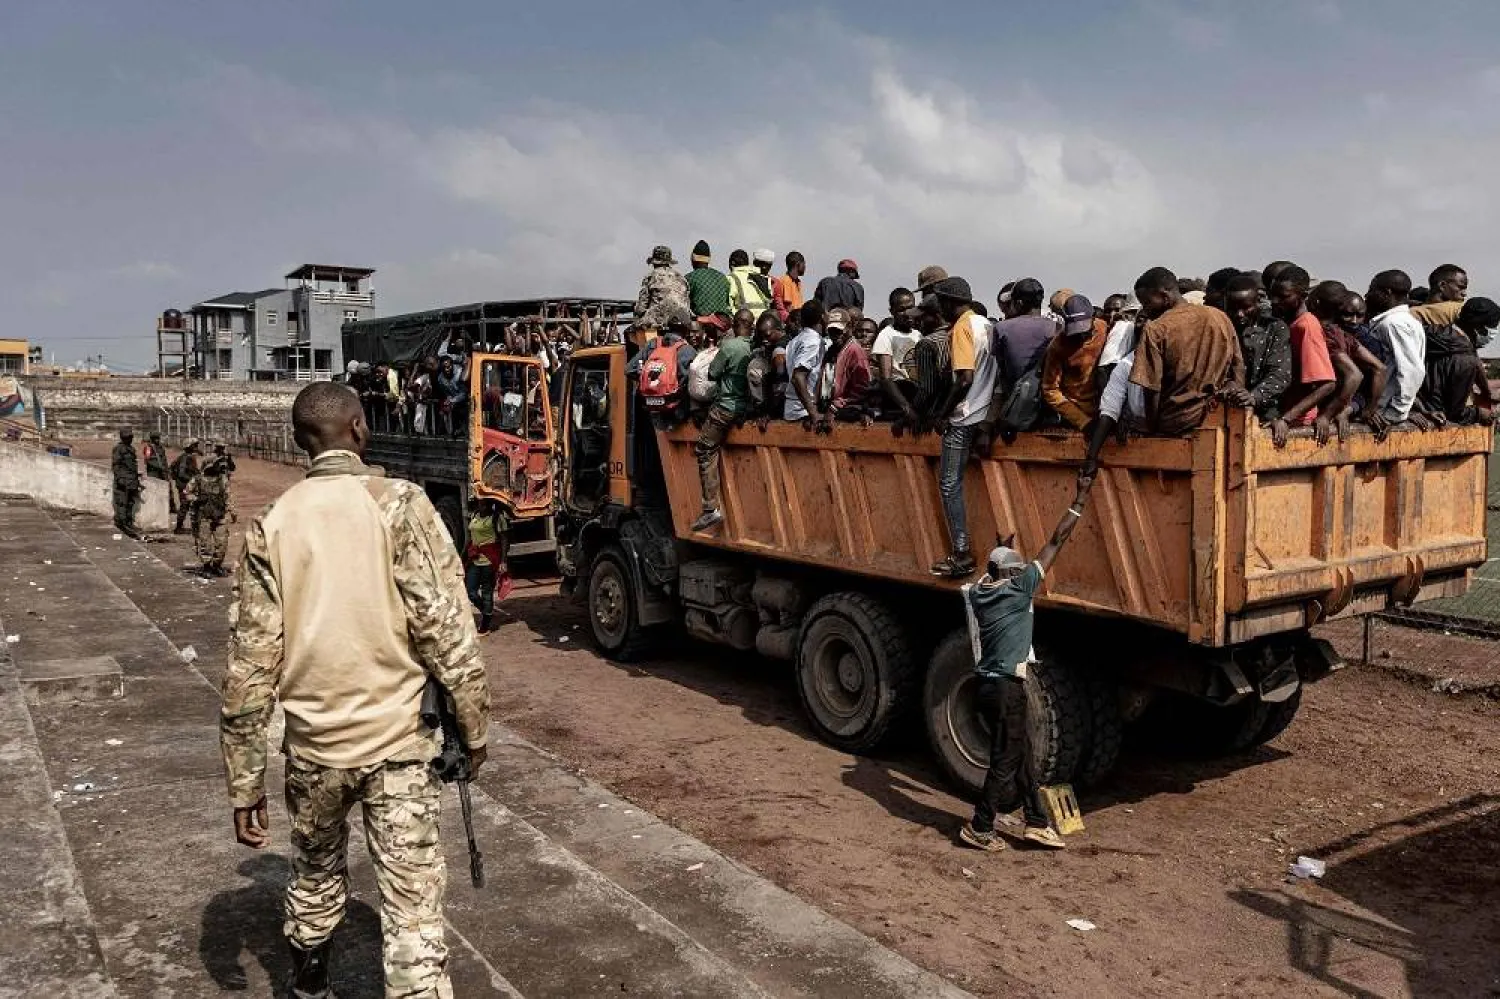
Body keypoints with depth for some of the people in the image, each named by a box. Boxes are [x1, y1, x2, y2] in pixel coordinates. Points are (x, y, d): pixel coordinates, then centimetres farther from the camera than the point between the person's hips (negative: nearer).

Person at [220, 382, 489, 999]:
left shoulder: (272, 525, -2)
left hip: (312, 745, 4)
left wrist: (245, 785, 5)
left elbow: (250, 666, -2)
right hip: (398, 740, -4)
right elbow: (446, 630, -13)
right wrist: (474, 728, 0)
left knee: (315, 878, 27)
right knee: (412, 907, 3)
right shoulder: (400, 505, -11)